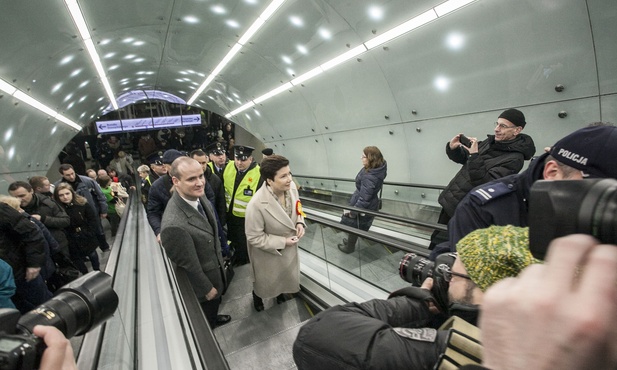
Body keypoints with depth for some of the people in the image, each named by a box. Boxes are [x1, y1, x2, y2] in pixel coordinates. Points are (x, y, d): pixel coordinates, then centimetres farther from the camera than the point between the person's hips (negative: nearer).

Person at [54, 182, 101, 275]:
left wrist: (90, 233, -9)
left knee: (93, 255, 18)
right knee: (77, 259, 13)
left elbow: (92, 218, -6)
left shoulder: (82, 203, -12)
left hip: (86, 237, 1)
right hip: (71, 241, -1)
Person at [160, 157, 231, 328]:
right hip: (200, 279, -7)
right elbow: (189, 265, -26)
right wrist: (207, 288, -12)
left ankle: (213, 319, 63)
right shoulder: (174, 224, -40)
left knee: (215, 301, 34)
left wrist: (220, 257, 13)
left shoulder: (198, 196, -15)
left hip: (215, 266, 7)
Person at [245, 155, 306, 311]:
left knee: (286, 275, 31)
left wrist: (300, 222, -16)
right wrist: (282, 242, -24)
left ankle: (280, 292, 66)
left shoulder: (291, 186, -20)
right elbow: (254, 237, -26)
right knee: (265, 281, 26)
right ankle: (257, 296, 62)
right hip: (268, 253, -5)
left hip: (289, 248, 5)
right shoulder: (256, 205, -38)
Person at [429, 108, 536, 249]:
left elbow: (486, 184, -26)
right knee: (435, 244, 18)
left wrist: (475, 156, -32)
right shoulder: (491, 141, 6)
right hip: (449, 200, 8)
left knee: (439, 245, 0)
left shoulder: (514, 158, -17)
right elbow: (463, 158, 16)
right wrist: (453, 148, -5)